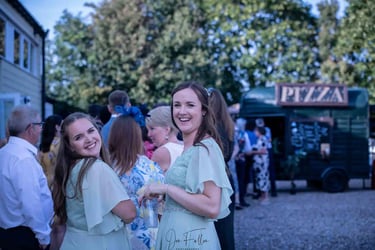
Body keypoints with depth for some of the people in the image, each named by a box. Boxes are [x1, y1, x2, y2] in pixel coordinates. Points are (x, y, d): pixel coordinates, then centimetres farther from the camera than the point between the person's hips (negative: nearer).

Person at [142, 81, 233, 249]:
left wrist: (166, 188, -21)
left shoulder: (205, 148, -17)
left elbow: (212, 208, -25)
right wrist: (155, 190, 9)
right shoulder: (186, 148, 11)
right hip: (175, 234, 9)